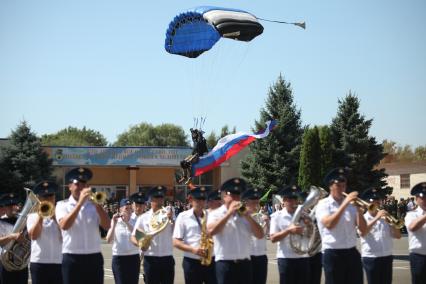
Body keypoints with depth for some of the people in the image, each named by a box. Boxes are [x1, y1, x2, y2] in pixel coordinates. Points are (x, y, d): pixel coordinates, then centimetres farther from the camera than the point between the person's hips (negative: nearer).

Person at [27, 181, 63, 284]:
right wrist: (40, 216, -9)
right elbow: (33, 235, -8)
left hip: (59, 262, 1)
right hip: (39, 262, -1)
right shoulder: (33, 216, 8)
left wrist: (54, 216, -9)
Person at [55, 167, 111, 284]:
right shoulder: (62, 205, 2)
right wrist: (80, 202, -20)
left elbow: (107, 226, -3)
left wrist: (97, 204, -14)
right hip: (72, 259, -3)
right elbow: (64, 225, -17)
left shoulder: (93, 205, 9)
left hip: (94, 258, 3)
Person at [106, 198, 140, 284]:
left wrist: (127, 222, -20)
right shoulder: (115, 222, 0)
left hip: (134, 258, 2)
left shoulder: (135, 222, 5)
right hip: (119, 258, -2)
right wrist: (114, 224, -19)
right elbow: (108, 240, -11)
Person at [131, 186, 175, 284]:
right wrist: (140, 243, -17)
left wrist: (171, 220, -15)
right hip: (151, 259, -1)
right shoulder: (143, 218, 3)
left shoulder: (169, 214, 6)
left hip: (167, 259, 1)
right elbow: (133, 236, 4)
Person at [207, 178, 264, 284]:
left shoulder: (244, 215, 14)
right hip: (225, 263, -5)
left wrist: (247, 216, -7)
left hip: (244, 263, 5)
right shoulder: (216, 214, 1)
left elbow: (260, 235, 5)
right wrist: (229, 213, -16)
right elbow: (211, 231, -19)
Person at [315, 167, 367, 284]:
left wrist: (359, 209, -9)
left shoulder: (351, 205, 11)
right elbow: (329, 224, -22)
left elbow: (363, 230, 5)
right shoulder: (323, 204, -2)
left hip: (352, 253, 5)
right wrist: (345, 204, -21)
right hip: (333, 254, -5)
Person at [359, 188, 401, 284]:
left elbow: (398, 235, 9)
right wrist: (376, 218, -22)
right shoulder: (363, 218, -1)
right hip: (371, 258, -5)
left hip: (387, 257, 5)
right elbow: (362, 233, -22)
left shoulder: (385, 218, 13)